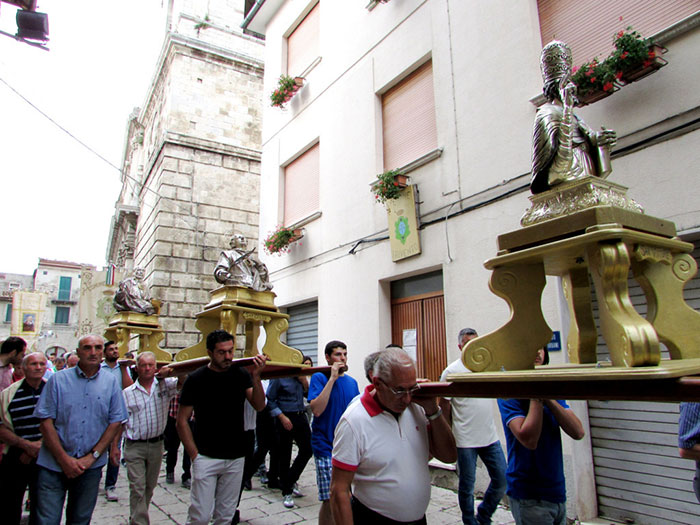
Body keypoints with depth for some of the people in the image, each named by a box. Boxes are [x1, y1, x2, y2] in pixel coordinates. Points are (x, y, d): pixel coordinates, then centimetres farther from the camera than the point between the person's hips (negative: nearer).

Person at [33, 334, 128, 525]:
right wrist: (64, 459, -12)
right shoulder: (58, 379, -2)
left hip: (91, 466, 2)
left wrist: (92, 456, -7)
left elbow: (116, 421, 2)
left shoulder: (111, 382, 3)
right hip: (53, 466, -2)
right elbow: (46, 421, -6)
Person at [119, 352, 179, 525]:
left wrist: (171, 371, -28)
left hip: (156, 445, 2)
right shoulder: (127, 393, -1)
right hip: (134, 447, -2)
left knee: (150, 486, 16)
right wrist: (114, 446, -1)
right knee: (137, 488, -4)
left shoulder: (165, 385, 0)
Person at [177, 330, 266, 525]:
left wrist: (255, 377, -22)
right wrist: (194, 455, -8)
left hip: (235, 458, 3)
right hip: (206, 458, -3)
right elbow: (182, 421, -2)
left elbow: (259, 405, -7)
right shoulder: (195, 379, -7)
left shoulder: (241, 375, 1)